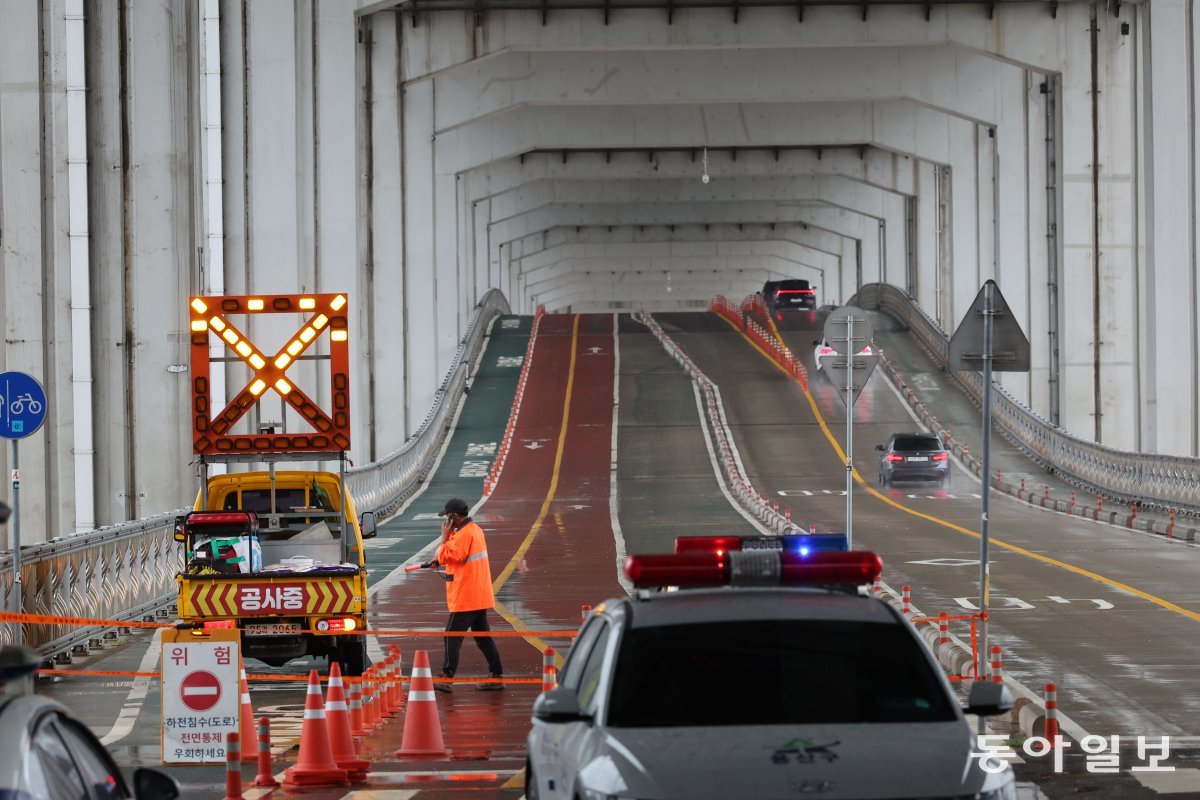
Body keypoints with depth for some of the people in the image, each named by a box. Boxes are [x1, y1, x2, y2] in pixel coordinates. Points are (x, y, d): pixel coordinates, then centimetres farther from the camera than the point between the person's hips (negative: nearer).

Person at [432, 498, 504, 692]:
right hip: (480, 596, 10)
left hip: (465, 598, -10)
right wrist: (450, 536, 9)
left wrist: (445, 536, -7)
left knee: (452, 636, -6)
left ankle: (446, 678, -8)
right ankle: (496, 676, 10)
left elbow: (444, 557, -15)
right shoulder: (476, 529, 13)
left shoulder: (464, 534, -18)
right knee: (483, 637, 11)